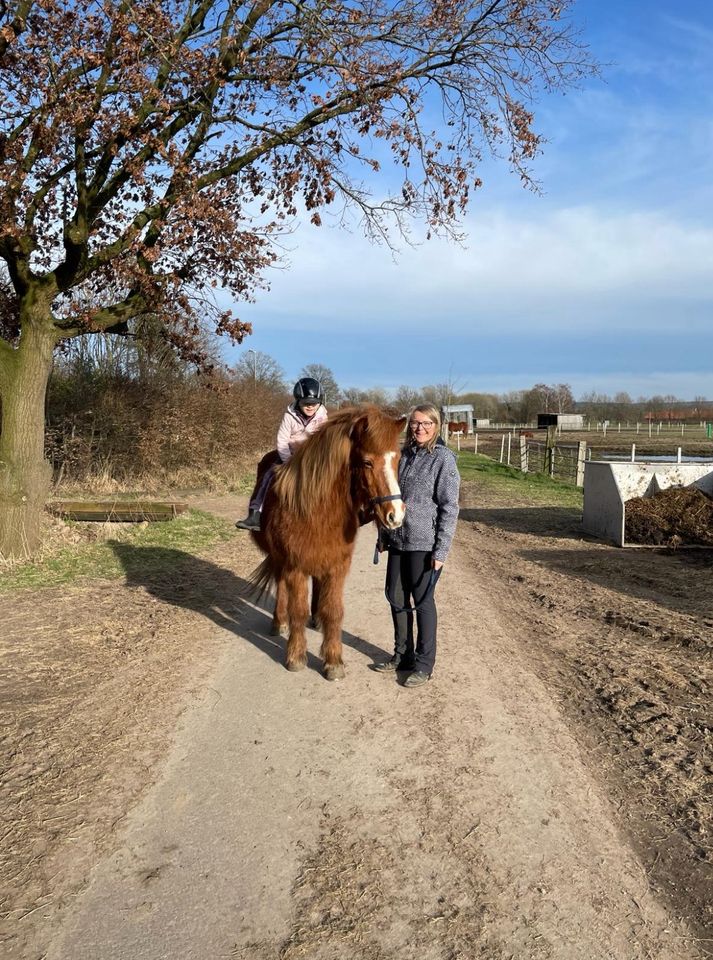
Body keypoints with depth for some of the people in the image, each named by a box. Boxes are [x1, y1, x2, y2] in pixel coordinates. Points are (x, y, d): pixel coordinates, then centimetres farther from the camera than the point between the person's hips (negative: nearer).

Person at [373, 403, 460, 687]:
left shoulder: (443, 458, -10)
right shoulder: (404, 455, 9)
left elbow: (449, 508, -13)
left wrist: (441, 550, -17)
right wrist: (384, 535, 16)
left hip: (424, 544, -6)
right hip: (397, 541, 7)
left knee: (423, 602, 4)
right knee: (396, 598, 14)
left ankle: (424, 664, 17)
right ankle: (402, 655, 31)